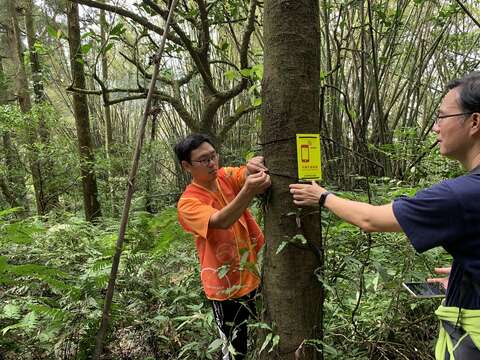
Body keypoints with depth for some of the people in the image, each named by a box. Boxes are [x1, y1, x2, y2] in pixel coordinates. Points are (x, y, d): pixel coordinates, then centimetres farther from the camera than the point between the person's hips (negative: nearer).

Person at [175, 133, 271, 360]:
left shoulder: (227, 177, -2)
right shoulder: (188, 203, -18)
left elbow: (250, 174, -17)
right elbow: (221, 221, -34)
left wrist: (255, 165, -41)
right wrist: (248, 191, -49)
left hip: (257, 273, 5)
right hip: (227, 286, -5)